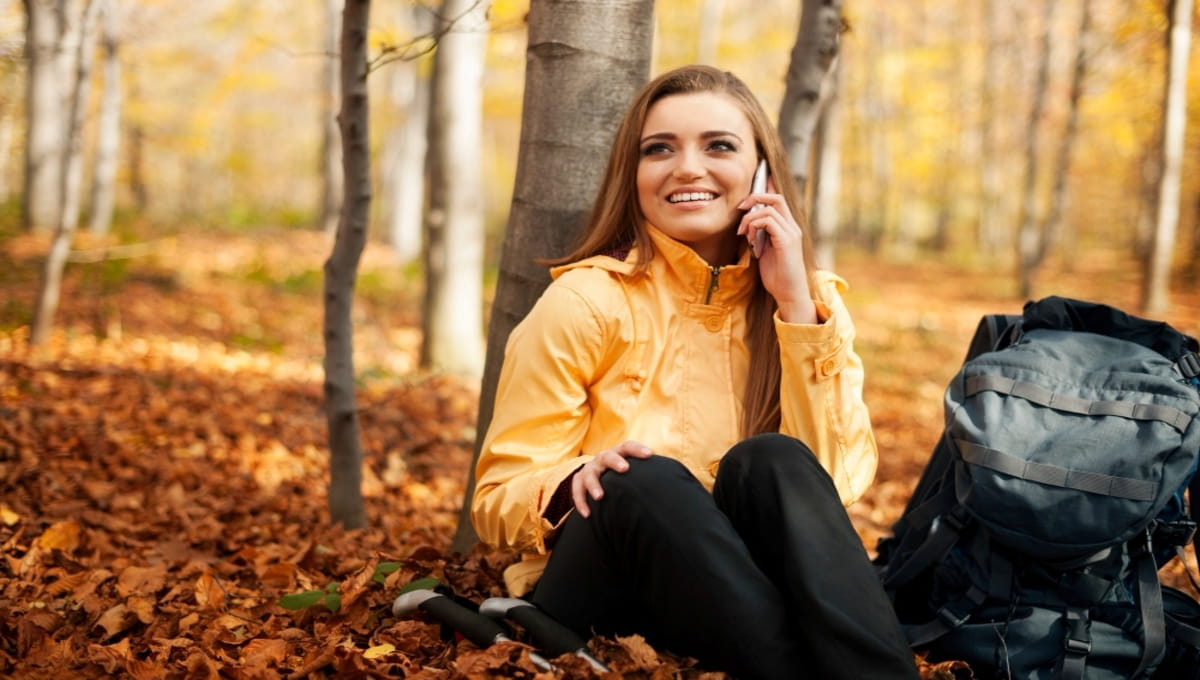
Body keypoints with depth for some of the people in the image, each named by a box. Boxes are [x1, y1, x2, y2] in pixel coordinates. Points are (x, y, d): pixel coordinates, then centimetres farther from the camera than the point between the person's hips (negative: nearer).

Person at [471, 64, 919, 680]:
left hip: (740, 584, 2)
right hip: (602, 594, -2)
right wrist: (576, 486, -28)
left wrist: (797, 305, -13)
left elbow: (836, 478, -9)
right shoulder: (587, 300, -5)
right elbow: (498, 497, -5)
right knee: (649, 482, -34)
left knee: (770, 462, -29)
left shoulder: (813, 297, 5)